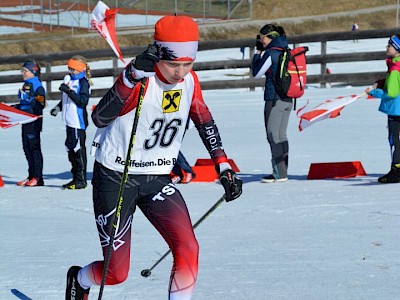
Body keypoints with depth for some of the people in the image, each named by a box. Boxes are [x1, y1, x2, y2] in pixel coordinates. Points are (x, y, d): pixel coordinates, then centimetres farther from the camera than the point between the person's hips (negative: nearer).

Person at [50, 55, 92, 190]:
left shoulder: (83, 82, -9)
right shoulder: (68, 79, 14)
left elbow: (83, 101, -20)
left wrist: (69, 91, -24)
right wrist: (58, 107, 12)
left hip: (78, 121, -8)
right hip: (69, 120, 8)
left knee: (78, 149, -5)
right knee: (71, 149, 12)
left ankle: (81, 180, 0)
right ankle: (75, 178, 20)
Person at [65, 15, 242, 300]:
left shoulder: (189, 80, -4)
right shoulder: (141, 78, -22)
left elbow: (205, 123, 11)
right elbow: (100, 118, -35)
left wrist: (224, 168, 7)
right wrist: (133, 76, -46)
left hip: (157, 179, 5)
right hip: (115, 177, -5)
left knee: (188, 250, -17)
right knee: (116, 273, 1)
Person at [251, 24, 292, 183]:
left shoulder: (270, 53, -13)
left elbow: (256, 73, -4)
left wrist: (258, 52, 4)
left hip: (274, 99, -8)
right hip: (288, 99, 8)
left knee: (273, 136, -3)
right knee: (281, 136, 12)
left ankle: (279, 173, -5)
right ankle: (283, 171, 14)